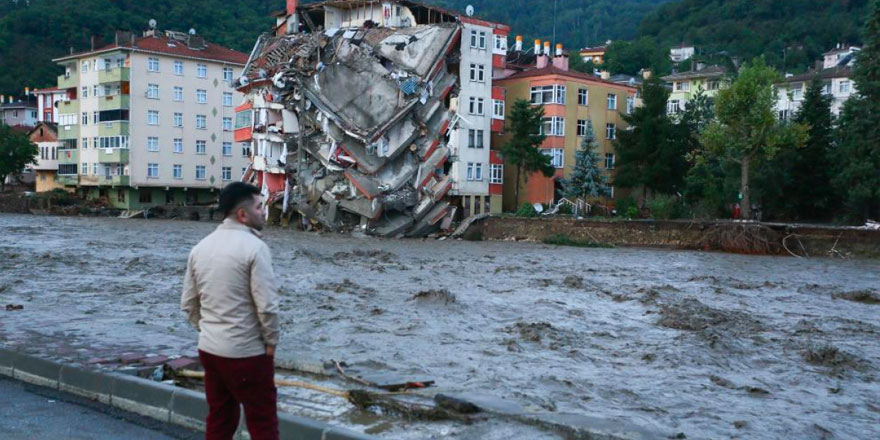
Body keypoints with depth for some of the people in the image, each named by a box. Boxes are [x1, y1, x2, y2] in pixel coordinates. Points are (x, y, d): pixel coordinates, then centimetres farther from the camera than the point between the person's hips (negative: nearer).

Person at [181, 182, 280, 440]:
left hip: (209, 349, 8)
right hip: (246, 352, -7)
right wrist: (271, 341, -6)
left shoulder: (201, 247, 7)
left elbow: (188, 303, 11)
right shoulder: (254, 247, -16)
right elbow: (267, 305, -19)